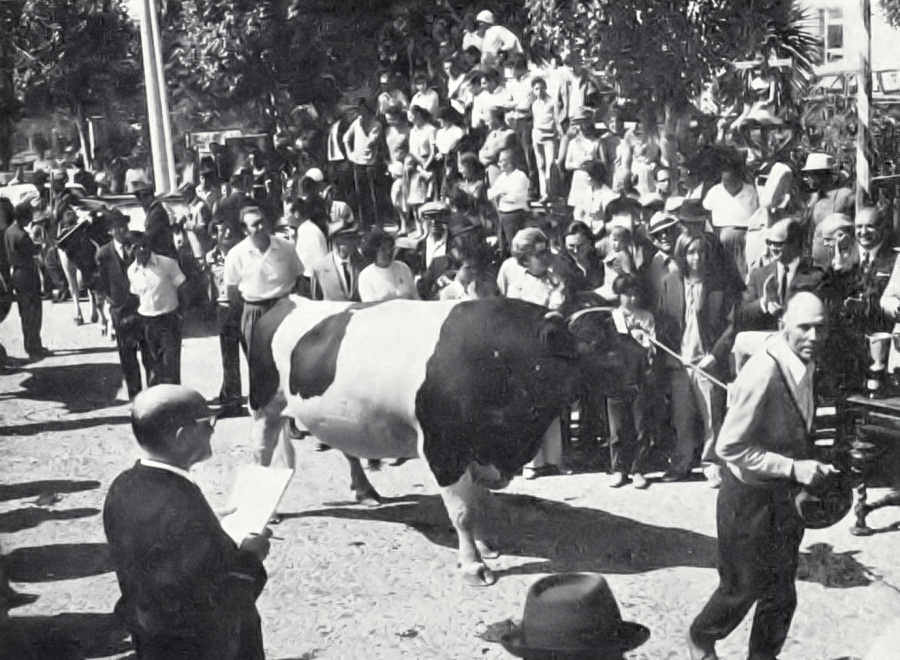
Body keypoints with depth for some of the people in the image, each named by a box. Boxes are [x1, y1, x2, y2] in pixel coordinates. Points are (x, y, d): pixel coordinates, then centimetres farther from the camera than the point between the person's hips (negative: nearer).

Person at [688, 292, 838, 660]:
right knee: (743, 587, 12)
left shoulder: (805, 367, -2)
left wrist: (811, 466, 2)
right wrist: (793, 468, -26)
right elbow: (729, 448, -25)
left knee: (781, 592, 16)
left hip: (784, 495, 7)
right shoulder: (763, 374, -27)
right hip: (750, 498, -7)